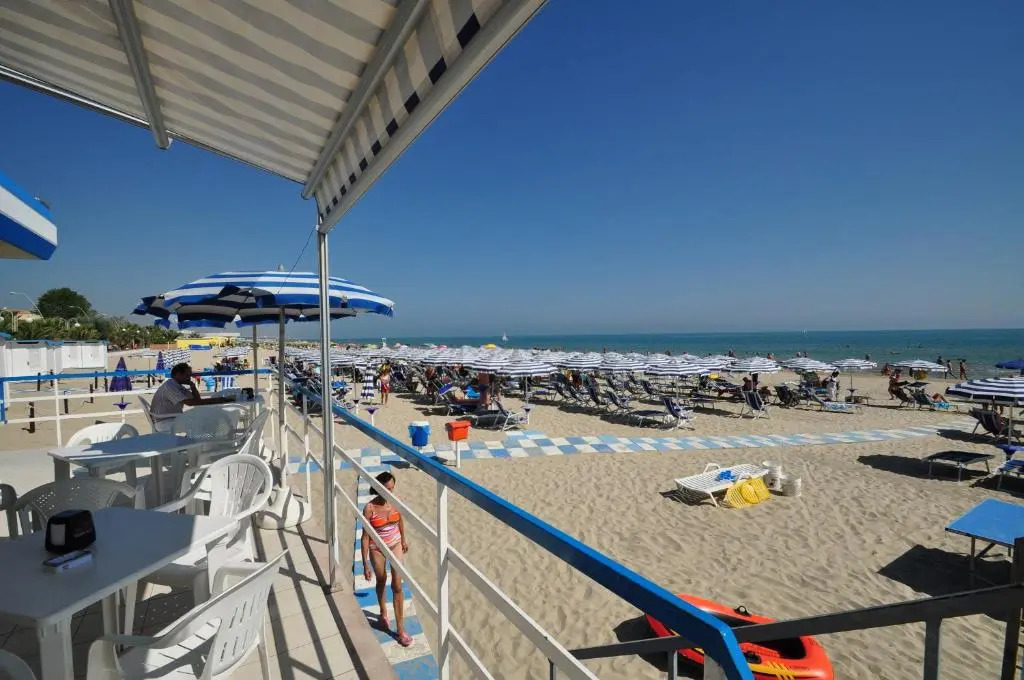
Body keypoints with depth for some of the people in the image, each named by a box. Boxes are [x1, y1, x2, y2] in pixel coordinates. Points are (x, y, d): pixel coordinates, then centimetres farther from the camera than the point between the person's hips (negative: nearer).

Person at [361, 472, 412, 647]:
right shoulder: (370, 508, -26)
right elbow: (365, 537, -18)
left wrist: (403, 539, 16)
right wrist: (365, 564, -15)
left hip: (395, 545, 2)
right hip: (377, 549, -2)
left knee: (397, 585, 3)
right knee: (381, 582, 21)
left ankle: (400, 628, 16)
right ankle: (383, 613, 48)